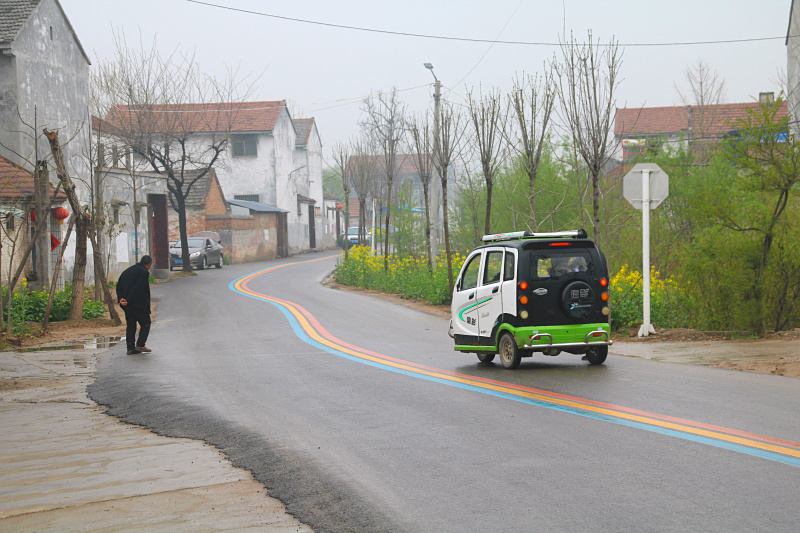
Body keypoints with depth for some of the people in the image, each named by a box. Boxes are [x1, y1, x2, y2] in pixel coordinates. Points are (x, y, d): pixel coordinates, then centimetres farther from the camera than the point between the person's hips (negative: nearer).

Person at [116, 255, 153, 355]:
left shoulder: (127, 270, 15)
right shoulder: (144, 272, -10)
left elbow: (119, 285, 8)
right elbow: (138, 288, -18)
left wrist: (120, 298, -3)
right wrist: (128, 300, -16)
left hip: (127, 305, 7)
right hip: (139, 304, -7)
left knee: (130, 325, 11)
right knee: (145, 323, 5)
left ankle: (130, 348, 9)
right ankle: (140, 344, -4)